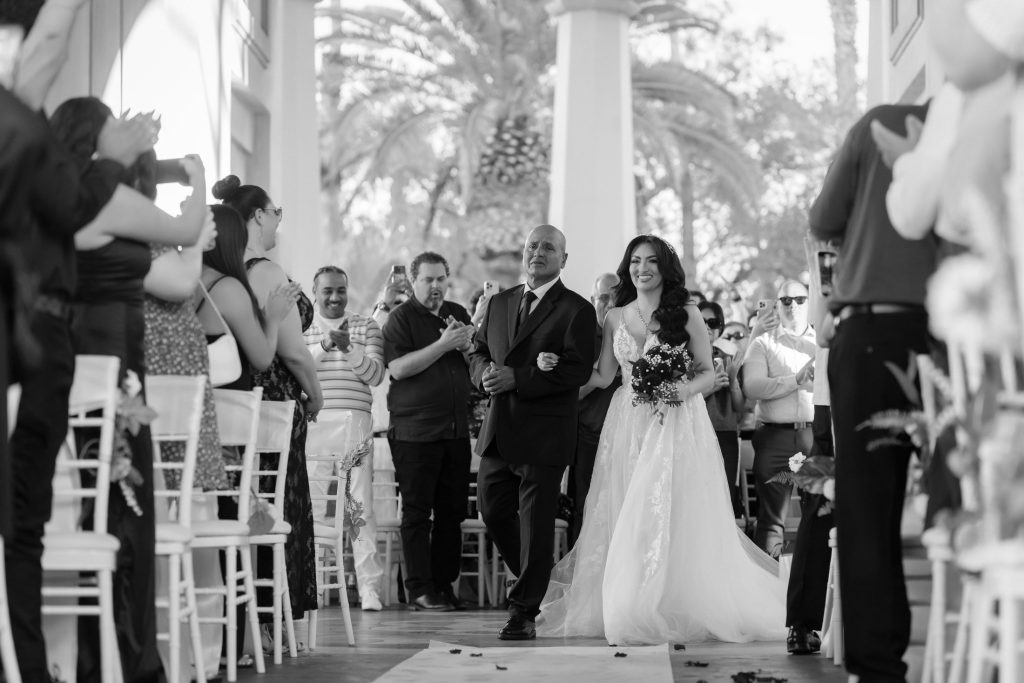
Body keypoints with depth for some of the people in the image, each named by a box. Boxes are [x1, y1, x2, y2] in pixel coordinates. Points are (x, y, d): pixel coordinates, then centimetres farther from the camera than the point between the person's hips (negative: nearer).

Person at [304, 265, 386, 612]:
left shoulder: (365, 327, 14)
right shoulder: (302, 329, 15)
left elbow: (376, 374, 4)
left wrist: (348, 348, -10)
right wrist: (324, 346, -11)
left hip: (354, 422, 0)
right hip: (312, 422, 0)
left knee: (361, 505, -4)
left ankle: (369, 585, -4)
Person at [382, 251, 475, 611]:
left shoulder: (458, 314, 16)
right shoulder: (401, 317, -3)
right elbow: (398, 368, -16)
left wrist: (467, 346, -5)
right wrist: (443, 345, -19)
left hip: (456, 429, 6)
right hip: (415, 429, -6)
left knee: (452, 511, 7)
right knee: (417, 512, -3)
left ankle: (444, 585, 14)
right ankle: (419, 591, -2)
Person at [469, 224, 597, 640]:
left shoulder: (577, 310, -6)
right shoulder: (499, 303, 15)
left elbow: (577, 370, -15)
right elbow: (479, 352, 19)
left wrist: (517, 378, -21)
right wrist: (486, 372, -6)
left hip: (544, 434, -6)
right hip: (499, 430, 6)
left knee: (536, 525, 1)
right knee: (493, 512, 11)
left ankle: (524, 614, 9)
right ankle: (534, 581, 34)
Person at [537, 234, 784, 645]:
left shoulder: (686, 314, 1)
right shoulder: (615, 318, 11)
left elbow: (708, 372, 4)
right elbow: (602, 376, 10)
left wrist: (685, 388, -16)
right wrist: (561, 368, -2)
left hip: (677, 422, -3)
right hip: (628, 423, 3)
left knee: (675, 516, -7)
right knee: (627, 519, 0)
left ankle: (679, 609, 0)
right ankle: (626, 608, 6)